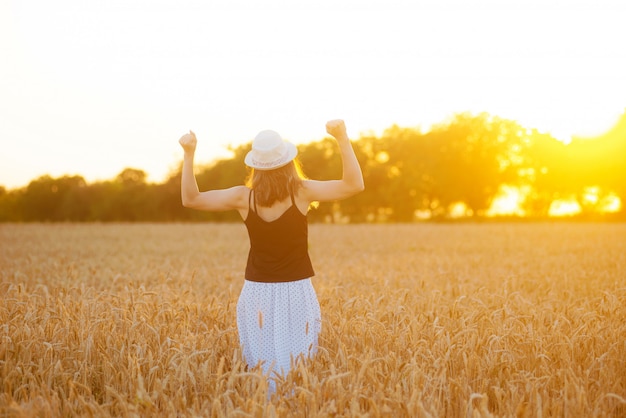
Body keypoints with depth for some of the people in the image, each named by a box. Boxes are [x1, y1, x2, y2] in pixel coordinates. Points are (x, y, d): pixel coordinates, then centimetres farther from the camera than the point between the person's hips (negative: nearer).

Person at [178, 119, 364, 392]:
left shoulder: (244, 197, -7)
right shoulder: (302, 193, -12)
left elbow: (190, 199, -2)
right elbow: (354, 185, -13)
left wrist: (189, 155, -4)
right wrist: (342, 139, -17)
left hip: (258, 293, 2)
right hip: (295, 291, -1)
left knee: (261, 369, 10)